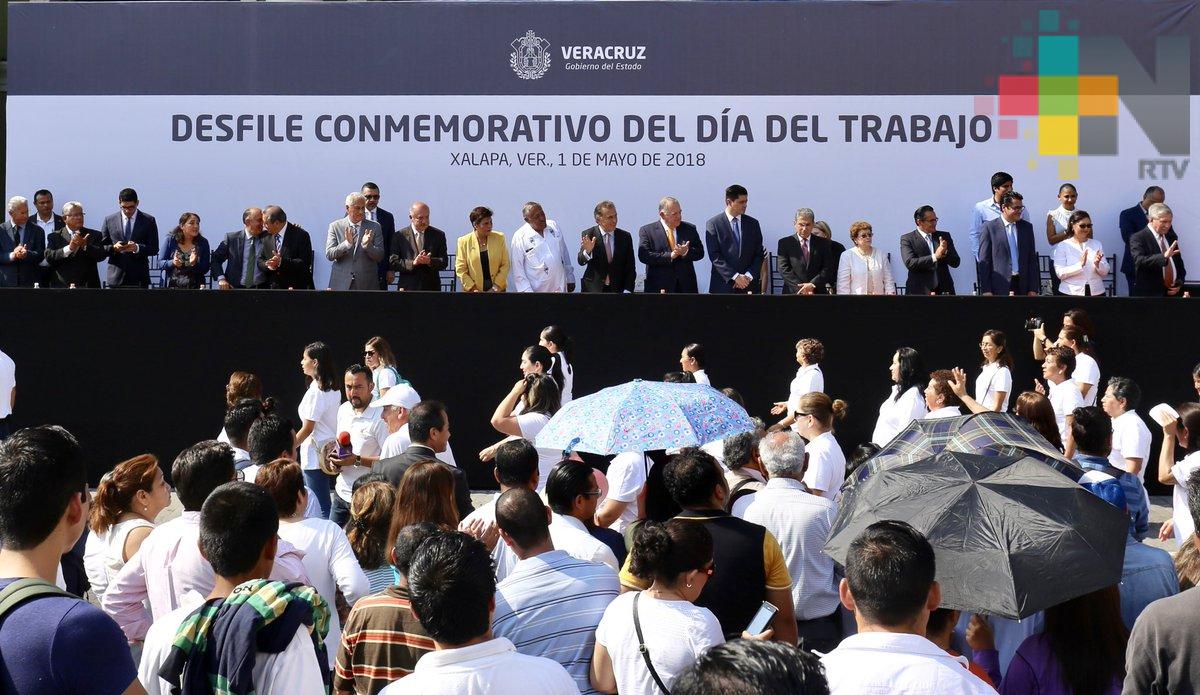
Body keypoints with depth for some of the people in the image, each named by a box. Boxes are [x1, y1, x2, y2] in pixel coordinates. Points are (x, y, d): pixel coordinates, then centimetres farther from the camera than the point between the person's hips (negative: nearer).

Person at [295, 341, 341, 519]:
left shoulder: (315, 391, -16)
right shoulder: (333, 389, 9)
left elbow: (307, 428, -16)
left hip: (315, 456, -9)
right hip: (329, 453, 9)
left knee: (320, 507, -4)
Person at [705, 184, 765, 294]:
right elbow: (715, 256, -6)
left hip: (749, 286, 3)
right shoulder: (713, 224, 0)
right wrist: (735, 276, -13)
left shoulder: (753, 224, 11)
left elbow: (759, 254, 9)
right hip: (723, 286, -3)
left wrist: (749, 276, -6)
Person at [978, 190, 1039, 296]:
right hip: (999, 287, -3)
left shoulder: (1027, 227, 12)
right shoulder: (989, 228, -1)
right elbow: (984, 261, -2)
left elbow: (1032, 259, 12)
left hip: (1022, 286, 4)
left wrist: (1033, 288, 6)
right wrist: (986, 290, -7)